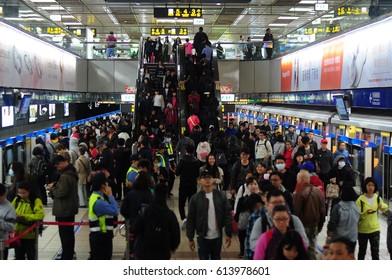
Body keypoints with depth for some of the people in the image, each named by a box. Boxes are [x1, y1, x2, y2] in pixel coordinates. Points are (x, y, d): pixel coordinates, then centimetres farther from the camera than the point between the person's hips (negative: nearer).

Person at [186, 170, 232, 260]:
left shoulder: (221, 196, -3)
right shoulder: (195, 198, -6)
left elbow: (228, 215, -1)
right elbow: (190, 220, -3)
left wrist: (228, 234, -3)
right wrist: (190, 239, -3)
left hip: (217, 236, 1)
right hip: (202, 237, -1)